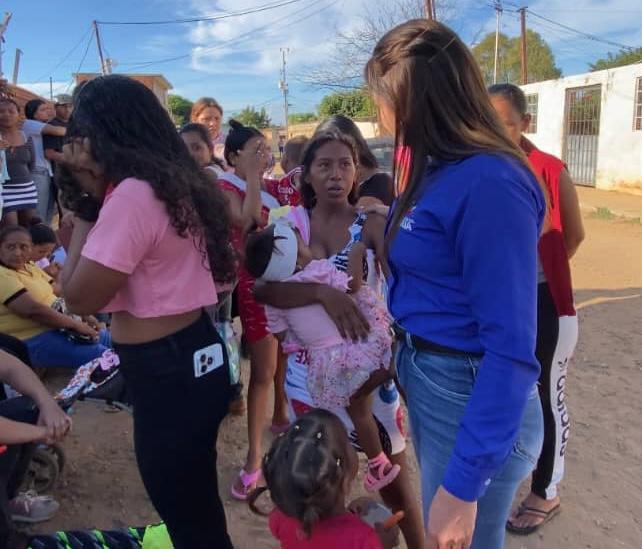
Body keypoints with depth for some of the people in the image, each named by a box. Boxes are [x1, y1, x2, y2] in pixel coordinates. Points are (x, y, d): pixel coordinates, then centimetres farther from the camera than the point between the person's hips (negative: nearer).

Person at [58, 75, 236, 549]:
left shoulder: (131, 194, -21)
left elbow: (80, 297, -17)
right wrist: (95, 198, 5)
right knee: (197, 505, 26)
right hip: (192, 356, 10)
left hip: (166, 372, -10)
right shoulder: (174, 184, 9)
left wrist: (85, 209, -9)